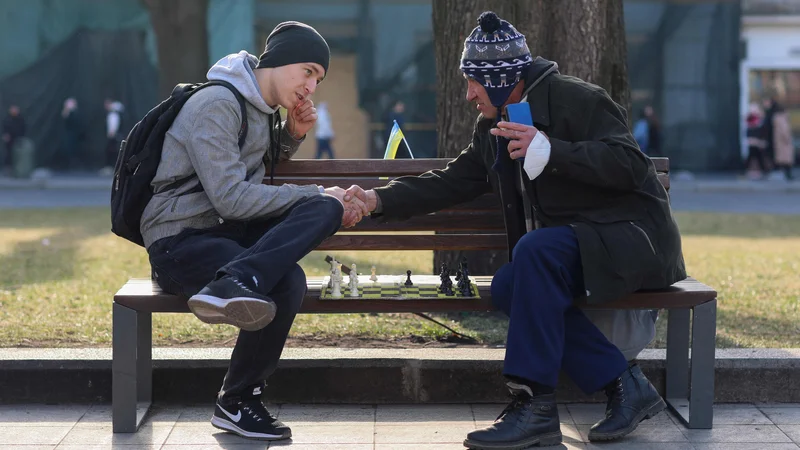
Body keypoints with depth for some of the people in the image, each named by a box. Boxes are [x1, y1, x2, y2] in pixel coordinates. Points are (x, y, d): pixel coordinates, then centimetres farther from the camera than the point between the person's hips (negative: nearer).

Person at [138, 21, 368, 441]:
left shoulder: (262, 106, 15)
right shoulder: (215, 105, -14)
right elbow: (231, 198, -22)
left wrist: (291, 135, 12)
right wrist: (317, 196, -17)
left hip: (225, 232, 9)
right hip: (179, 241, -9)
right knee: (286, 281, -33)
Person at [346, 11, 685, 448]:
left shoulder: (576, 99, -11)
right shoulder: (492, 129, 15)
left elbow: (631, 166, -21)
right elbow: (451, 182, 20)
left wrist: (549, 151, -30)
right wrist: (380, 200, 7)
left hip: (632, 236, -8)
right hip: (569, 248, 8)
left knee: (536, 248, -33)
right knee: (508, 287, -21)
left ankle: (535, 406, -31)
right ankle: (624, 386, -15)